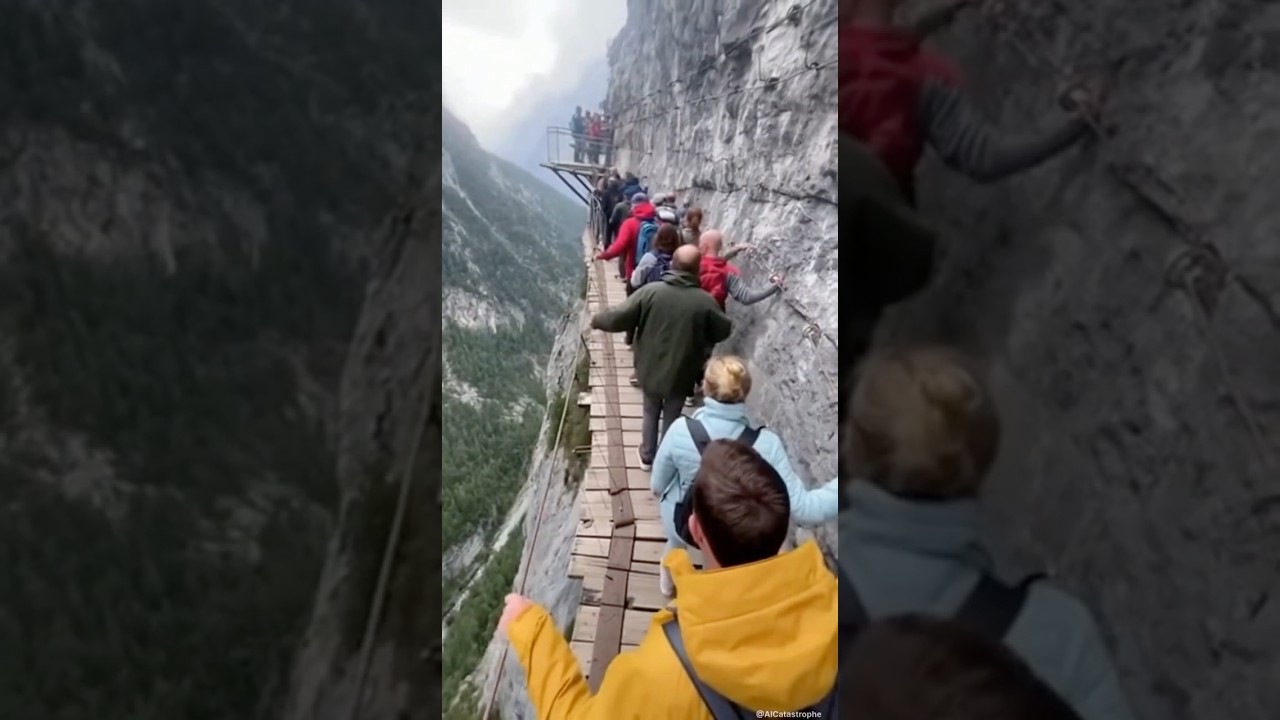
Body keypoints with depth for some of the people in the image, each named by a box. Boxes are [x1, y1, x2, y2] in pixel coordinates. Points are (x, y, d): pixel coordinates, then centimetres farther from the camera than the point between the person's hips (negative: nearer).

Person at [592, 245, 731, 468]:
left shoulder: (651, 291, -17)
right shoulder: (705, 302, -17)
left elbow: (620, 318, -13)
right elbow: (724, 330, -2)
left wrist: (598, 320, 7)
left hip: (650, 370, 1)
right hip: (680, 375, -1)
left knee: (651, 413, 26)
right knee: (671, 418, 21)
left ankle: (647, 456, 40)